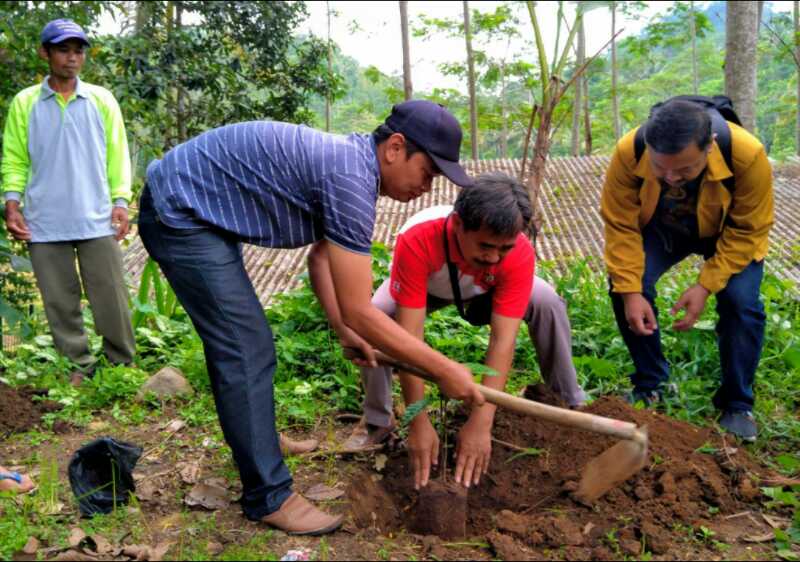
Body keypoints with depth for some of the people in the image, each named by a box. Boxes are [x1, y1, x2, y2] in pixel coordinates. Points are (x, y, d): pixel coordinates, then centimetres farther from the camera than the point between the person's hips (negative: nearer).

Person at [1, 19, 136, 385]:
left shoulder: (102, 100, 7)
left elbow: (117, 155, 6)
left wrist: (121, 200, -4)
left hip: (97, 219, -1)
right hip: (44, 222, 1)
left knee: (111, 298, 2)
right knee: (60, 302, 7)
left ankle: (124, 367, 12)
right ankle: (78, 369, 17)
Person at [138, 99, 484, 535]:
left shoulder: (349, 160, 5)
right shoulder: (351, 178, -26)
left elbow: (321, 257, 16)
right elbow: (358, 310, -25)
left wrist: (345, 333, 11)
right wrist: (442, 368, -18)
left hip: (196, 210, 11)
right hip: (178, 211, -11)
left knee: (235, 341, 22)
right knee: (245, 350, -9)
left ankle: (255, 438, 42)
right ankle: (268, 496, 2)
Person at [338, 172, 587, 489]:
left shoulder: (520, 252, -37)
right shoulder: (417, 241, -44)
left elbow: (503, 339, -39)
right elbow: (409, 336, -43)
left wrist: (481, 423, -45)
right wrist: (419, 424, -44)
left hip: (485, 291, 1)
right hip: (426, 287, -1)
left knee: (547, 302, -24)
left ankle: (571, 404, -2)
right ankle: (377, 421, -7)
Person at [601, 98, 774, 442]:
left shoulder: (747, 155, -38)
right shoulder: (628, 153, -35)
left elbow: (747, 231, -25)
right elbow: (621, 225, -25)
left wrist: (706, 285, -31)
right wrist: (631, 290, -31)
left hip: (727, 231, -1)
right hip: (660, 226, 1)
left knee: (740, 301, -20)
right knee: (625, 287, -18)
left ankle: (736, 404, 1)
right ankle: (650, 386, 4)